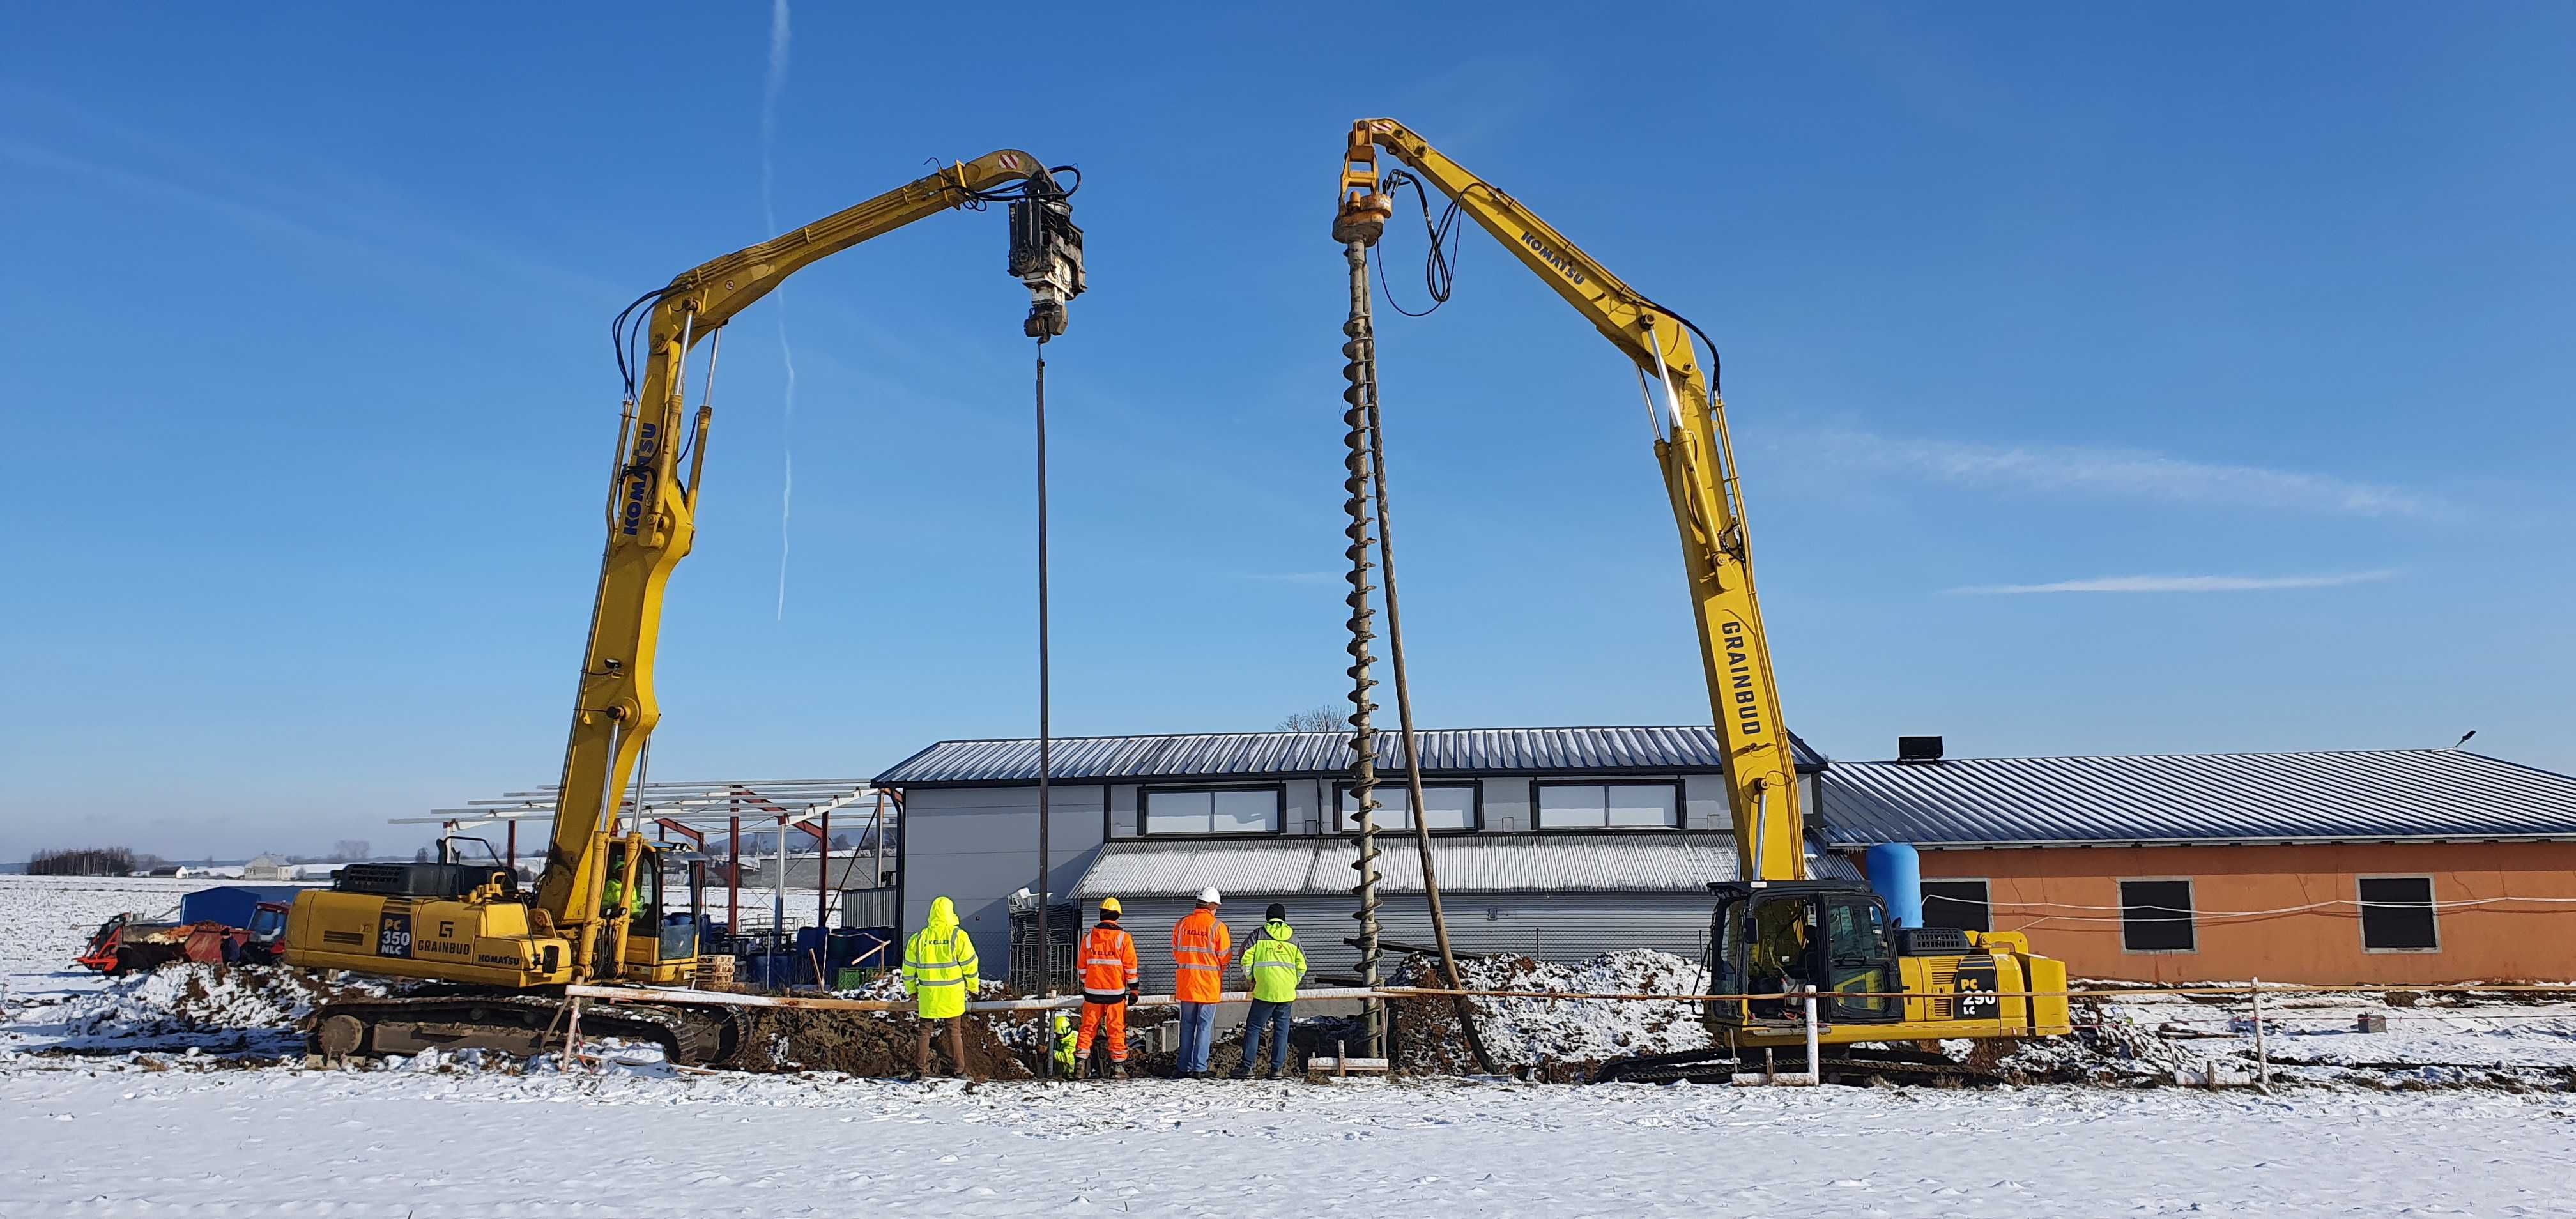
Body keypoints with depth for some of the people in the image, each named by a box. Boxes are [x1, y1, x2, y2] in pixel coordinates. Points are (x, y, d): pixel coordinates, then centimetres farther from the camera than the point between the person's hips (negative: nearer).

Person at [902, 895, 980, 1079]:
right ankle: (960, 1070, 11)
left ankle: (920, 1070, 9)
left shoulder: (919, 938, 2)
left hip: (927, 995, 2)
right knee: (955, 1031, 7)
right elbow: (970, 964, -4)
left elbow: (909, 967, 8)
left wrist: (912, 990, 22)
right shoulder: (957, 935, -7)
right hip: (952, 995, -2)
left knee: (924, 1031, 10)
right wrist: (972, 987, 9)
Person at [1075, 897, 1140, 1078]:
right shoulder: (1123, 938, -5)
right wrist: (1133, 989, 4)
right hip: (1116, 992, -2)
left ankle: (1080, 1063, 5)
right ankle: (1118, 1066, 5)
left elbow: (1082, 967, 10)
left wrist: (1085, 987, 22)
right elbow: (1131, 967, -4)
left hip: (1093, 991, 2)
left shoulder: (1088, 938, 2)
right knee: (1117, 1029, 4)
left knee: (1088, 1028, 9)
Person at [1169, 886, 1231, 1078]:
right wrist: (1229, 941, 14)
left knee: (1187, 1025, 12)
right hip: (1209, 983, -4)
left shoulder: (1182, 923, 4)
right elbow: (1225, 957, -5)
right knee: (1204, 1026, 2)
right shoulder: (1217, 926, -8)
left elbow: (1176, 952, 12)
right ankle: (1199, 1068, -1)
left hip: (1186, 982, 4)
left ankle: (1184, 1067, 13)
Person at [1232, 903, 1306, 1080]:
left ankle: (1247, 1067, 1)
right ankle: (1277, 1068, 6)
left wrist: (1251, 979, 11)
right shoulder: (1293, 937, 9)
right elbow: (1302, 966, 7)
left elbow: (1246, 960, -5)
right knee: (1281, 1029, 9)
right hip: (1287, 993, 2)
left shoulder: (1259, 934, 2)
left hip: (1264, 991, -2)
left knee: (1254, 1027, 5)